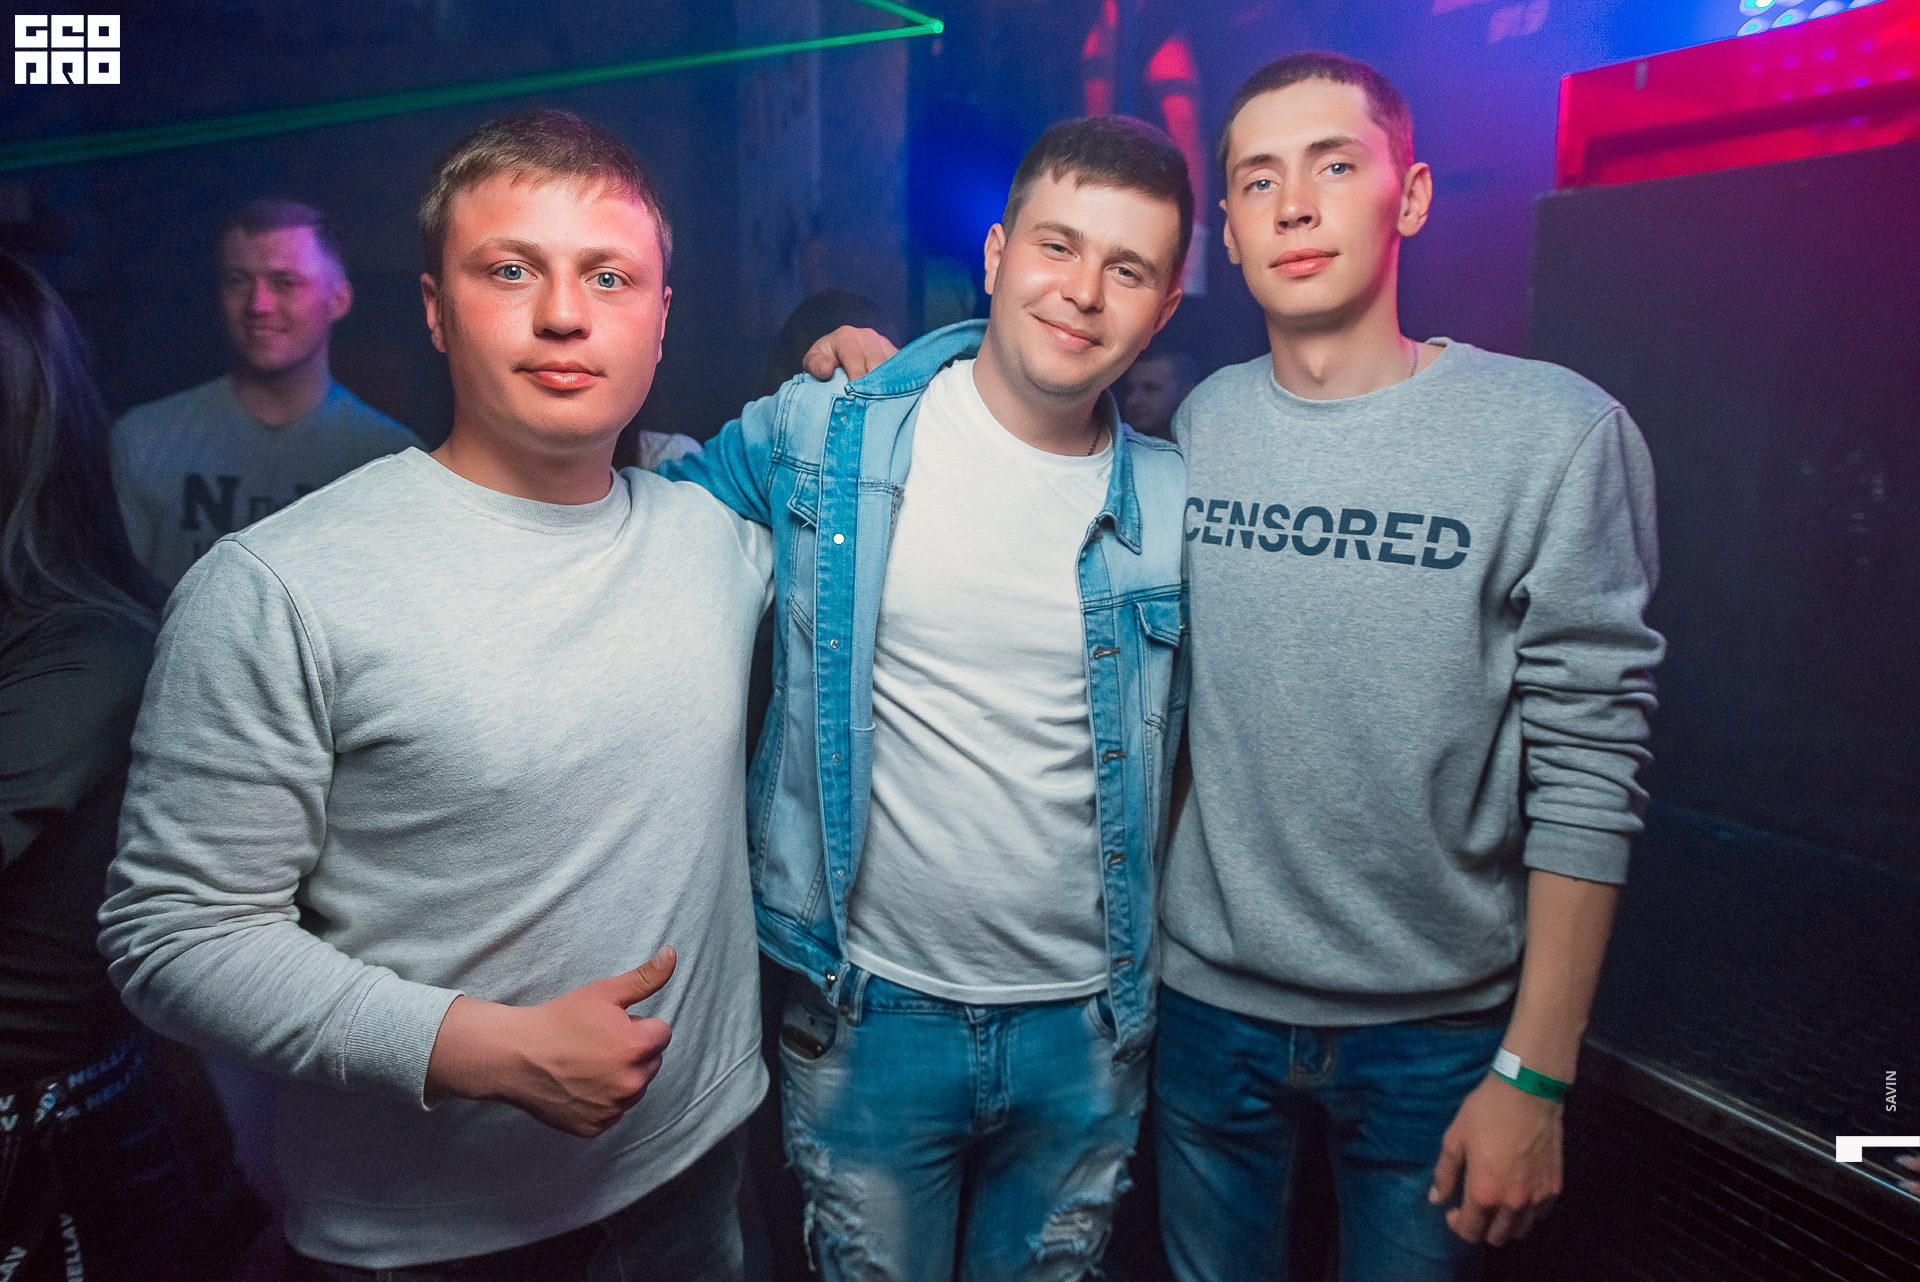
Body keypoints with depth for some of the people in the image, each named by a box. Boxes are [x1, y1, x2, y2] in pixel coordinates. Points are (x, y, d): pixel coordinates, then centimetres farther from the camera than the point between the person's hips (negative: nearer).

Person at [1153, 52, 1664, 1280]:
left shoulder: (1556, 431, -12)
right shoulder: (1201, 424, -1)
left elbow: (1588, 774, -12)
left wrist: (1536, 1074, -12)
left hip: (1437, 1028, -2)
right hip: (1212, 1003, 3)